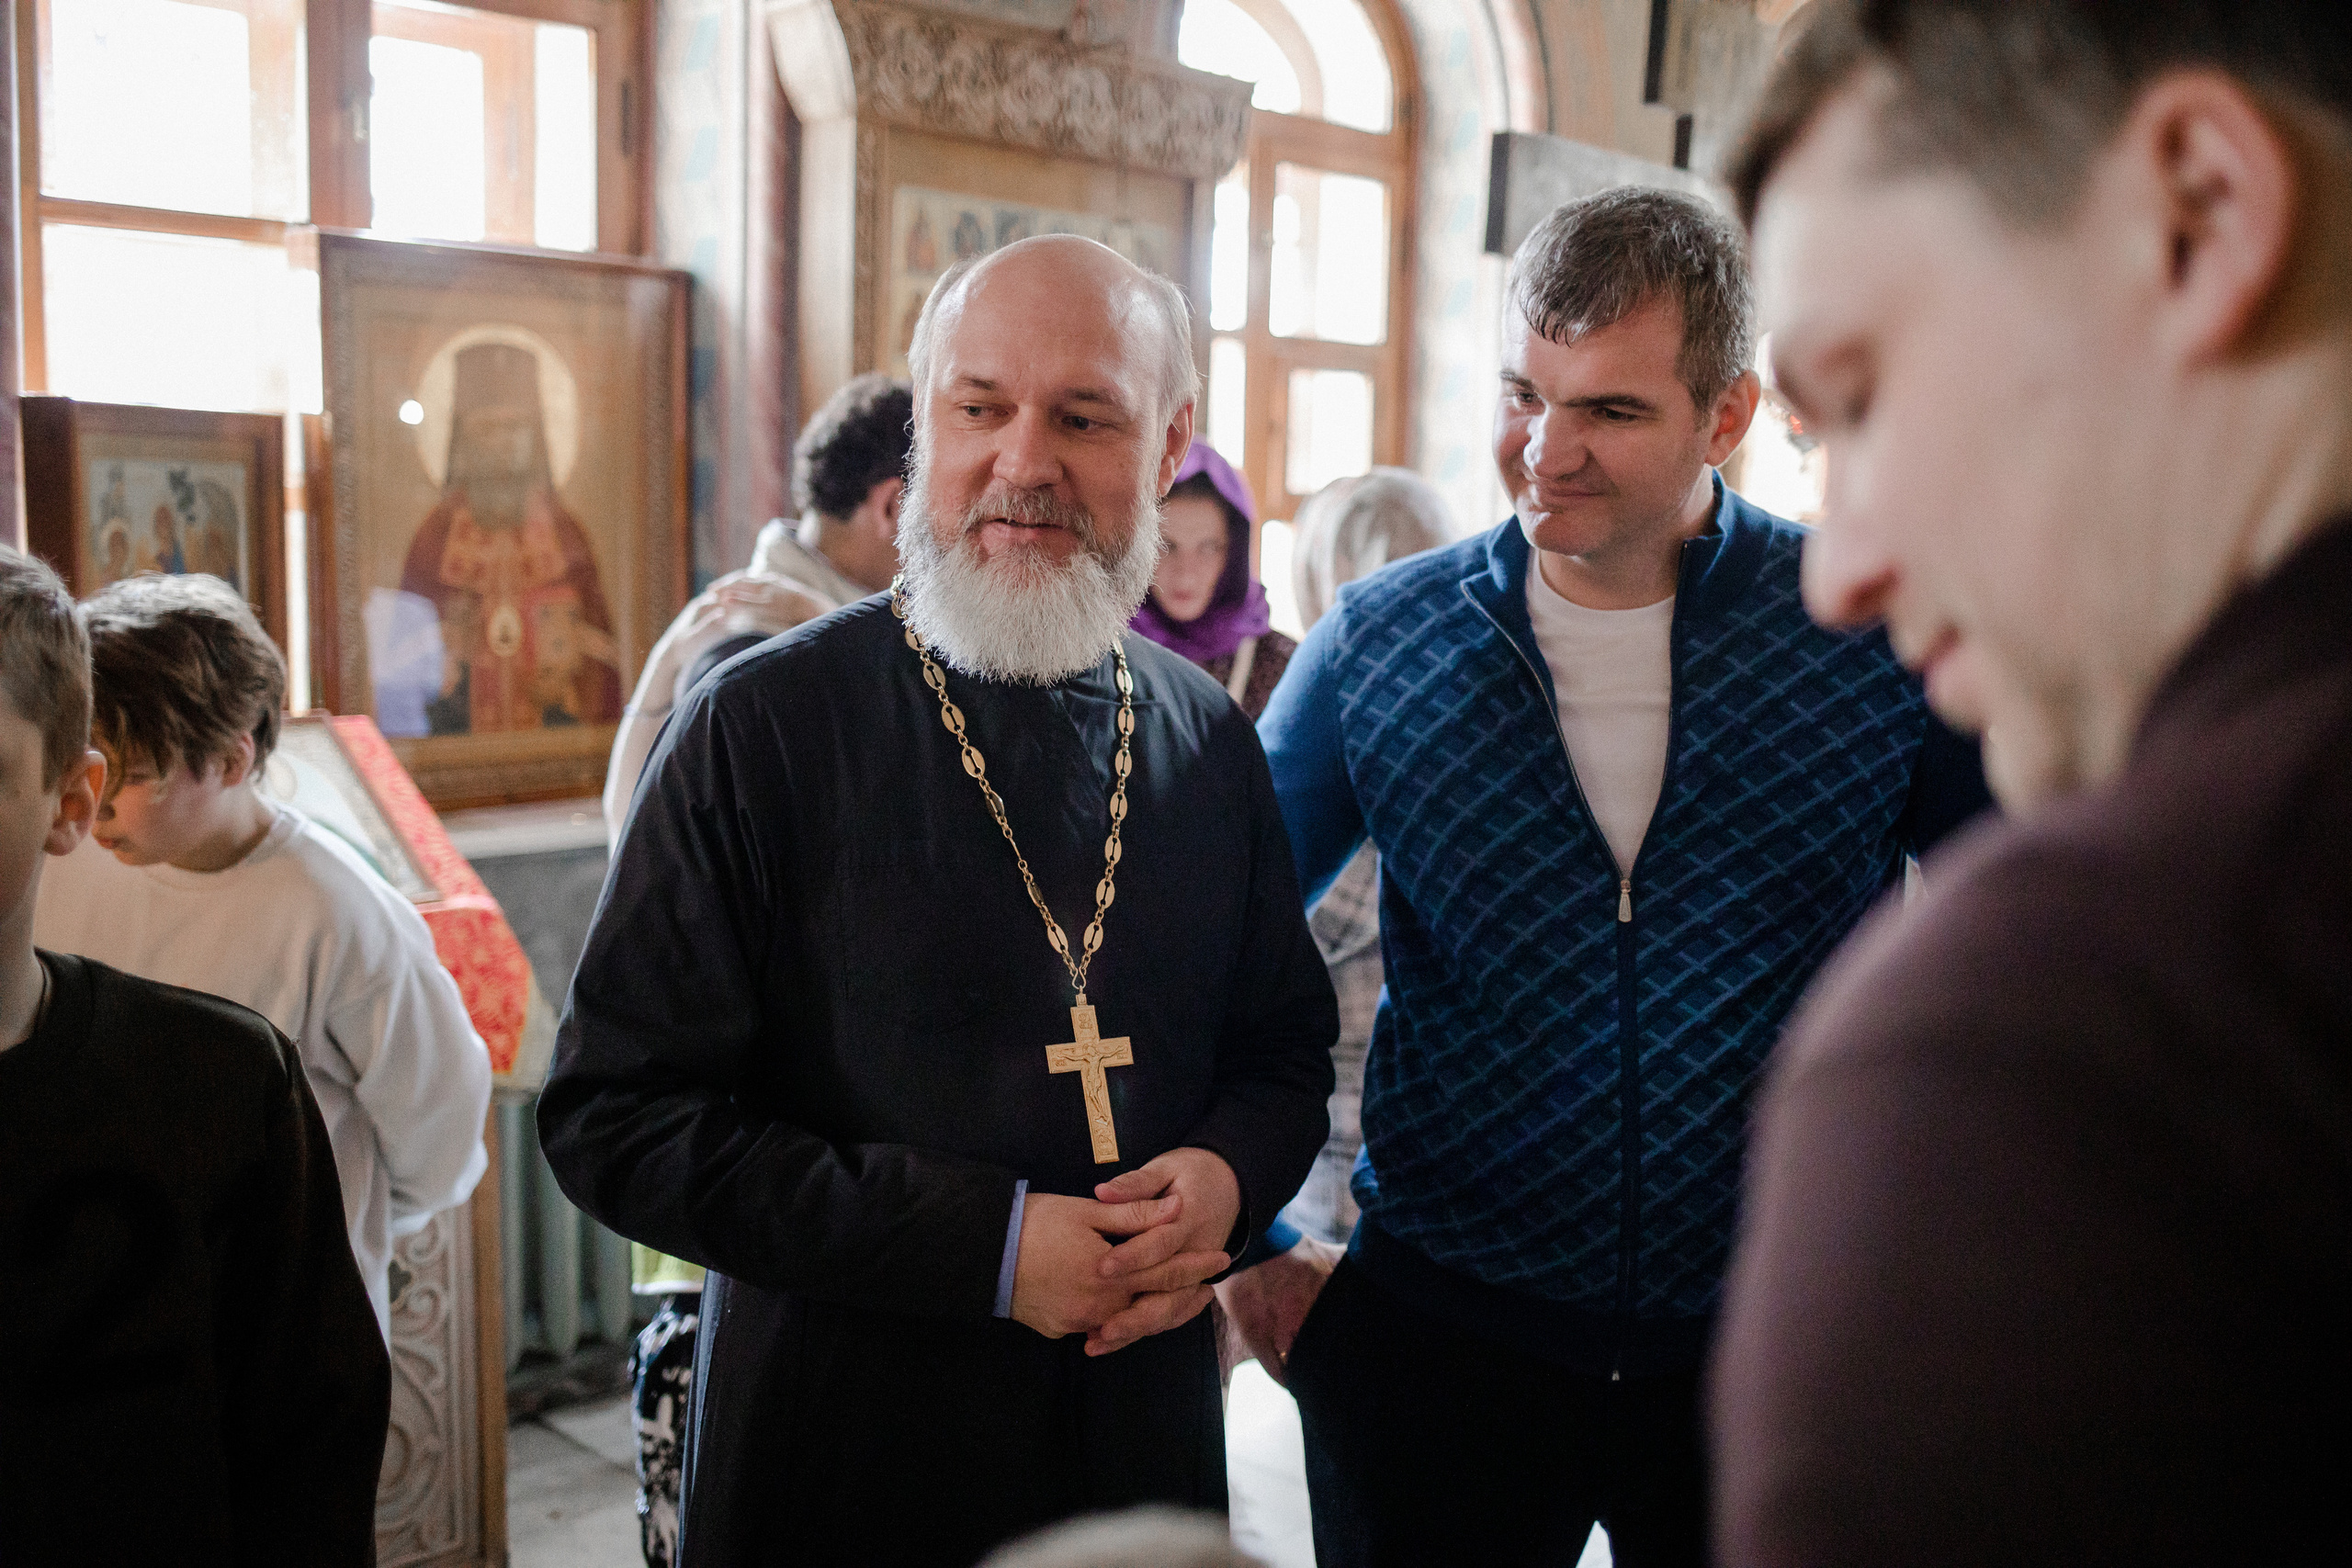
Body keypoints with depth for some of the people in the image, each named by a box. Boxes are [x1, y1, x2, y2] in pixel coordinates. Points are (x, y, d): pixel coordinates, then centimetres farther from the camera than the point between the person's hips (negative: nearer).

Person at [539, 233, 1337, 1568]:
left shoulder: (1214, 745, 0)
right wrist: (984, 1245, -20)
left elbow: (1286, 1052, 11)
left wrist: (1228, 1176, -12)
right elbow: (617, 1117, -14)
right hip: (842, 1454, -3)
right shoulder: (766, 729, -13)